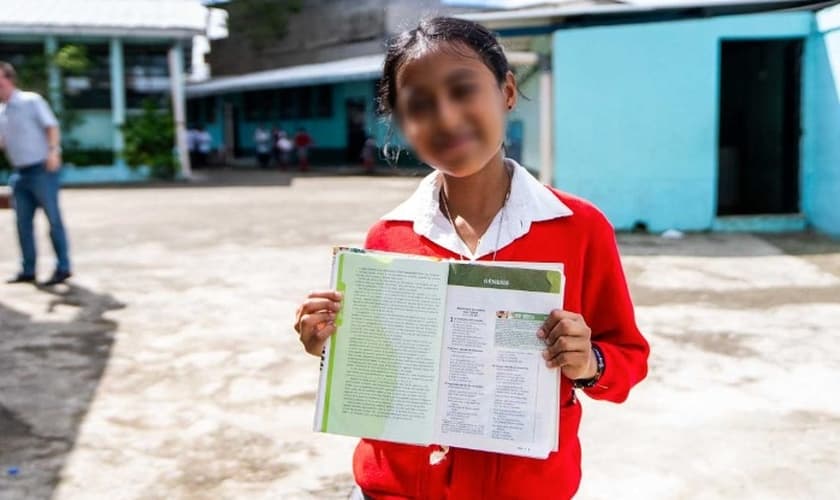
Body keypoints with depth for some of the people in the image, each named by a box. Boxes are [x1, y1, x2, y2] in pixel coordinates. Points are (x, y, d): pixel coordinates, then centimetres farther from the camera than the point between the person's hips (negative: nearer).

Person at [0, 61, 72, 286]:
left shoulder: (31, 101, -5)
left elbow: (52, 126, -10)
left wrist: (53, 151, -24)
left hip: (41, 170, -7)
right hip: (20, 173, 7)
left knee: (53, 219, -2)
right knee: (23, 223, 7)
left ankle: (63, 268, 5)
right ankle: (28, 270, 14)